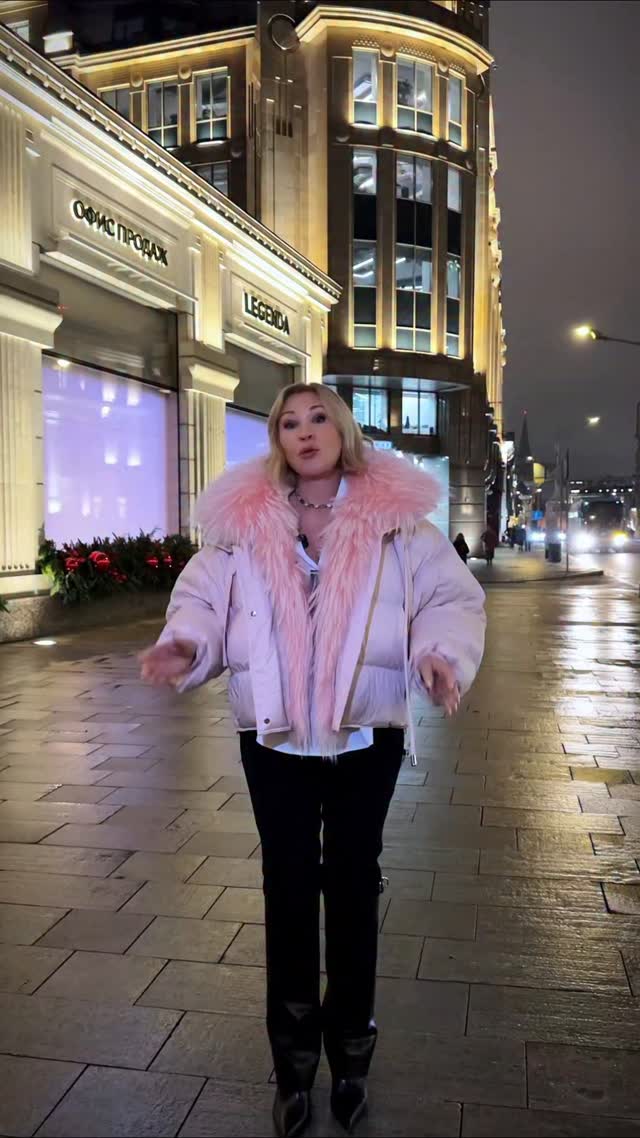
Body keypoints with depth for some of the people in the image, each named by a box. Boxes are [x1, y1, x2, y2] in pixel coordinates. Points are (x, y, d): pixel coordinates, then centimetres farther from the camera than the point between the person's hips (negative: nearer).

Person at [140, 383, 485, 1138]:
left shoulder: (395, 517, -6)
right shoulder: (242, 519, -2)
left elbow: (450, 597, -7)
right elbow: (203, 597, -2)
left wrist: (443, 656, -26)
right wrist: (185, 645, -23)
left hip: (367, 738, 0)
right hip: (274, 739, 1)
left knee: (352, 883, 15)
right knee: (288, 886, 12)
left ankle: (349, 1054, 36)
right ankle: (293, 1061, 32)